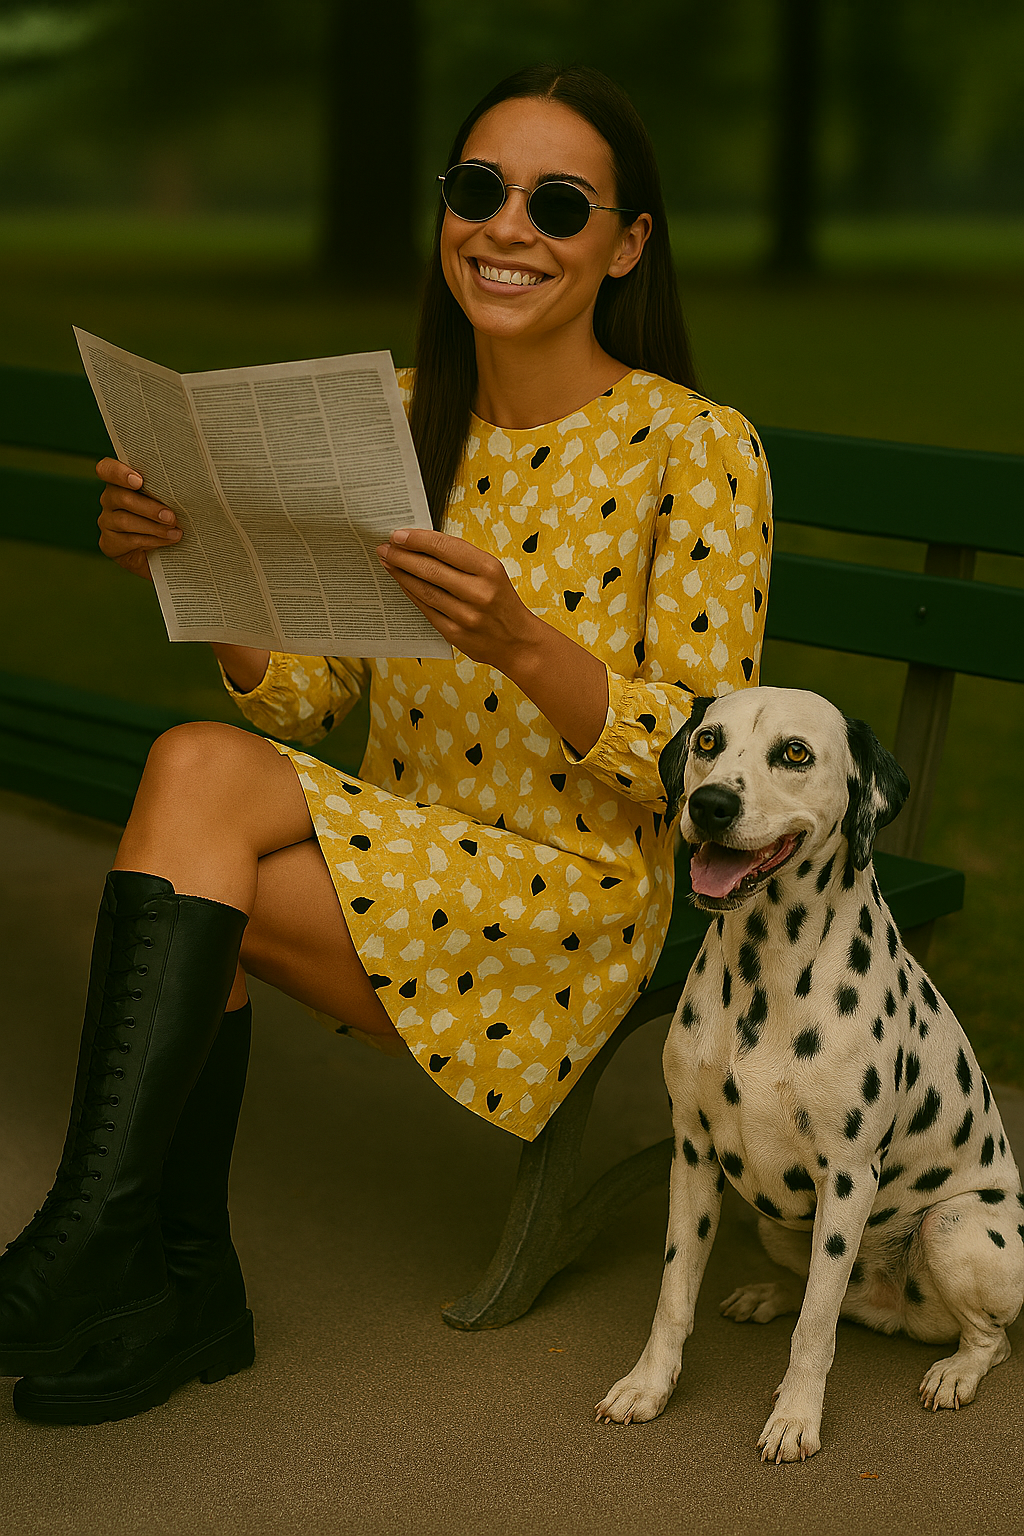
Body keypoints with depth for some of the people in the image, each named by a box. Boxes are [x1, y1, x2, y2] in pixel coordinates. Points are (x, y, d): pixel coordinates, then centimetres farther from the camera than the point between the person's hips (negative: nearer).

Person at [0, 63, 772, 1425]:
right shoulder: (401, 417, 6)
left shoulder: (696, 448, -10)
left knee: (201, 769, -24)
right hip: (402, 857, 5)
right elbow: (304, 697, 8)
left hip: (578, 897, -5)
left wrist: (516, 638, -31)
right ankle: (177, 1290, -7)